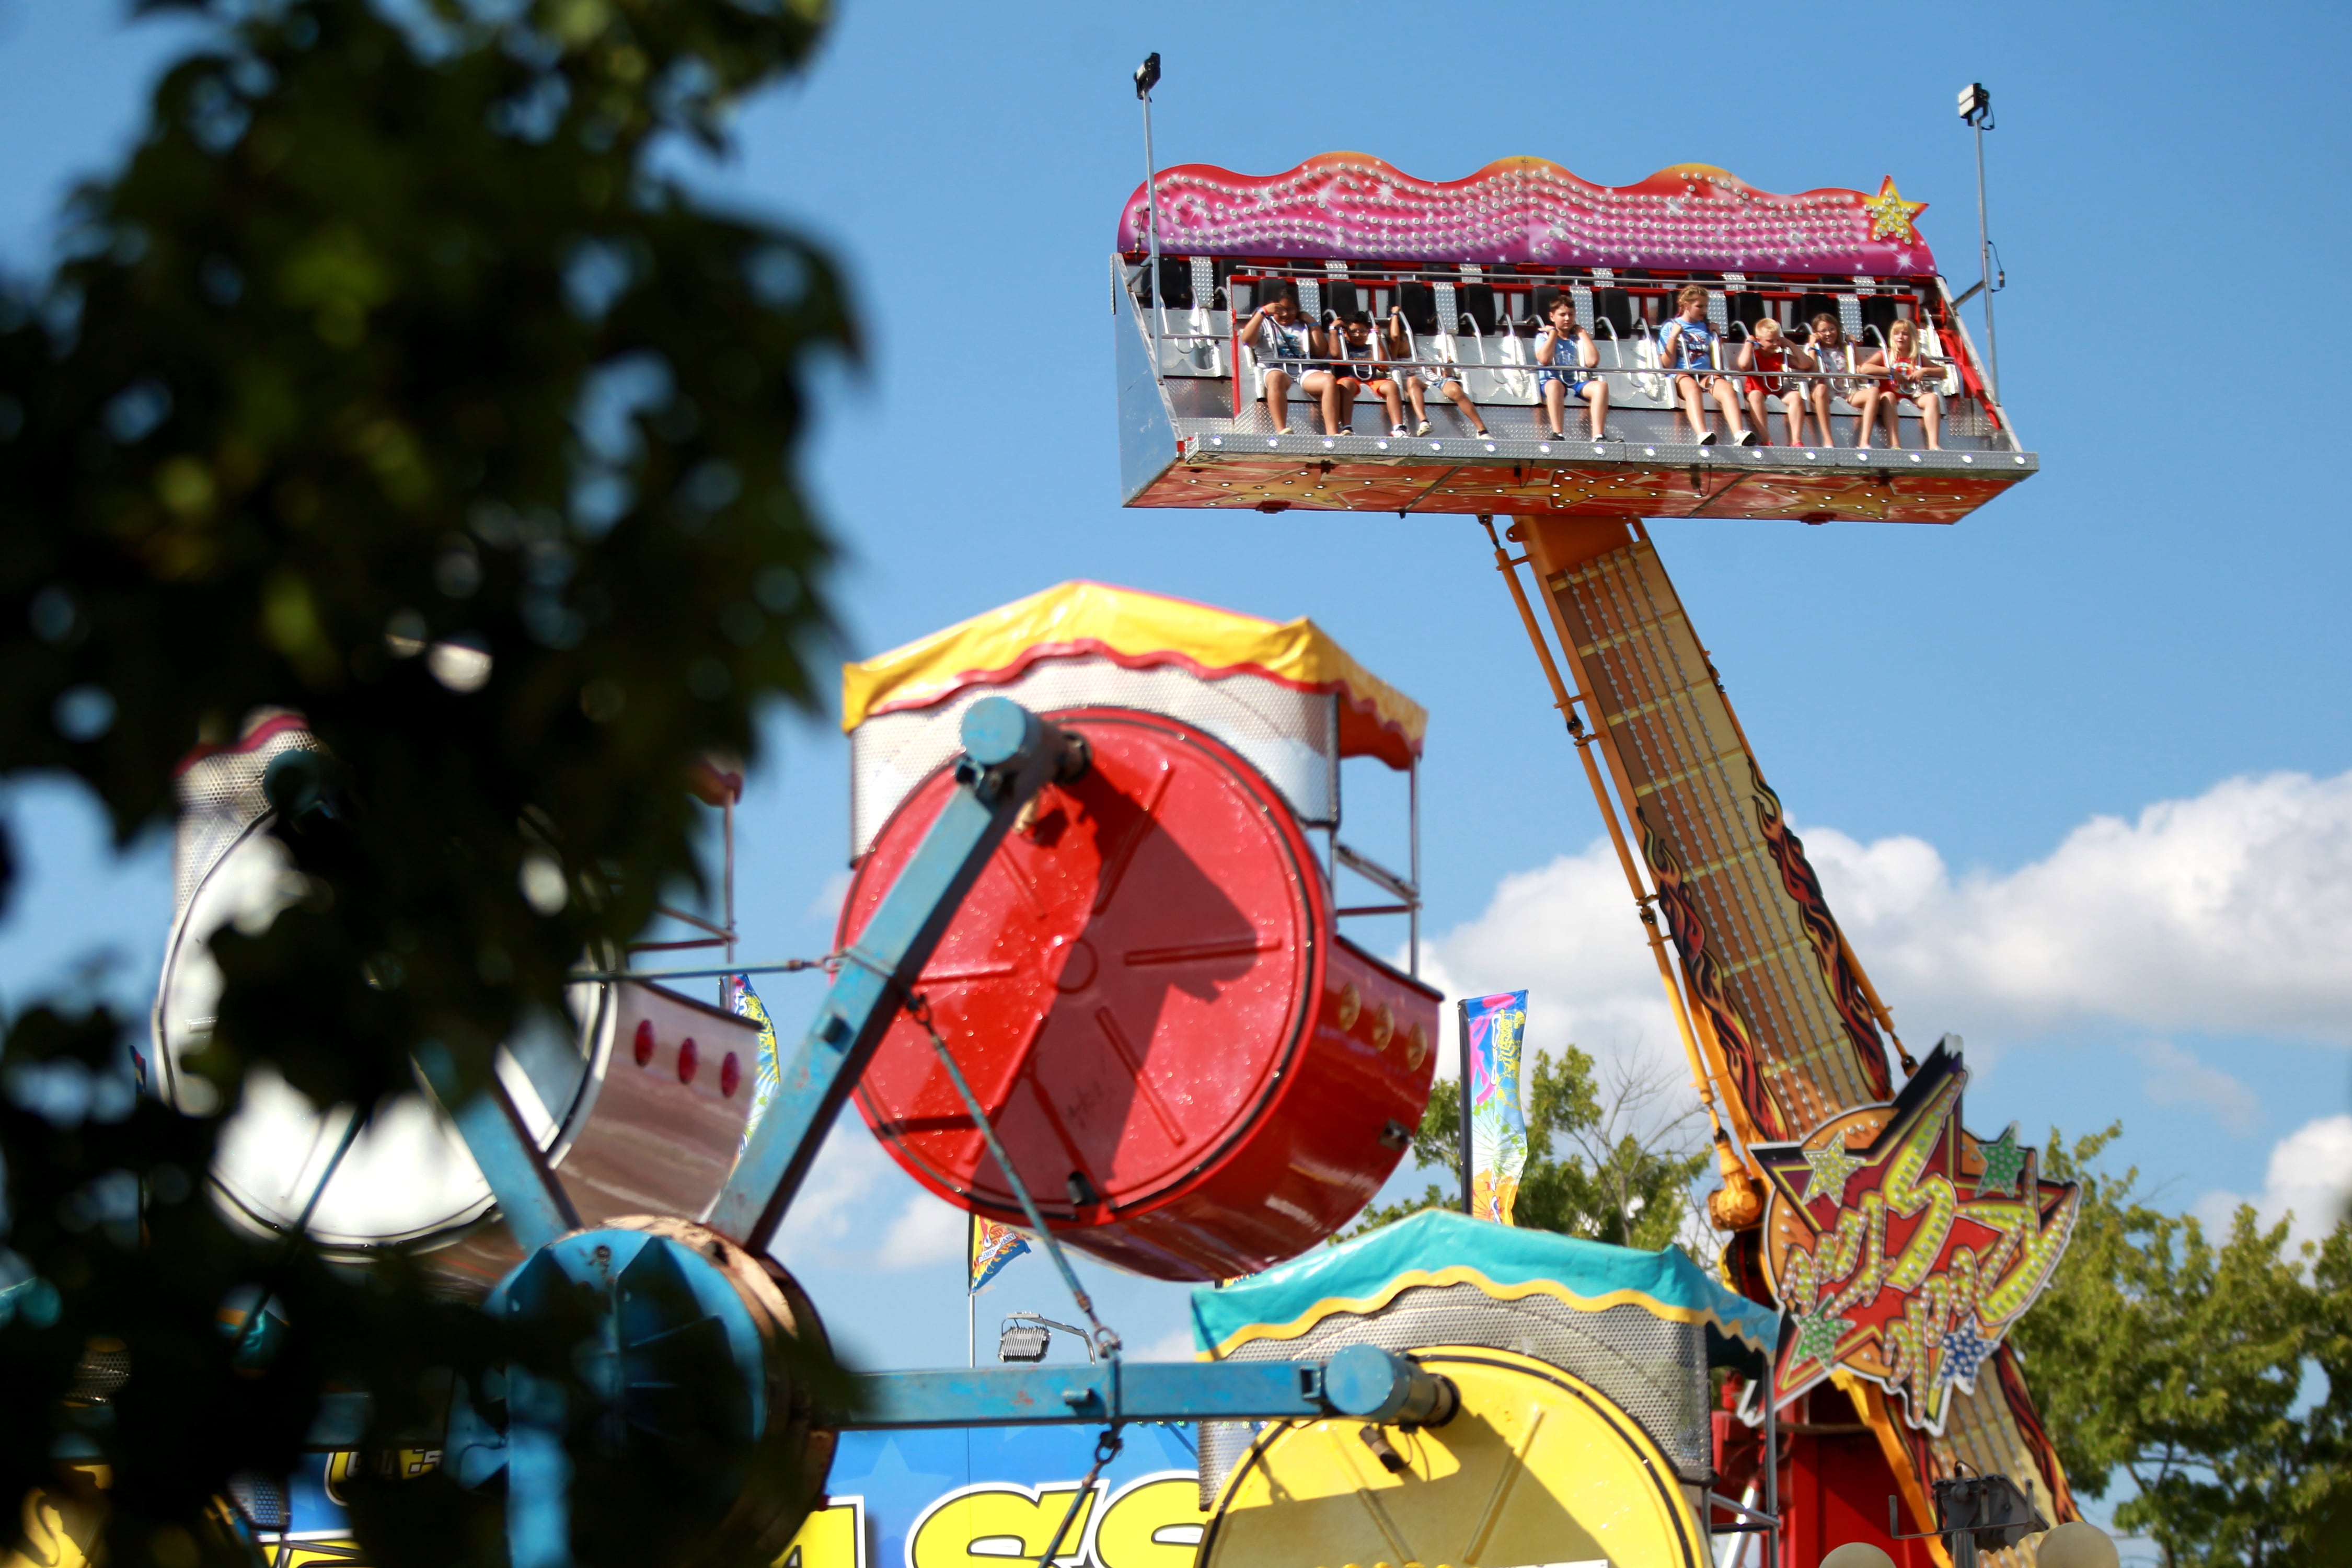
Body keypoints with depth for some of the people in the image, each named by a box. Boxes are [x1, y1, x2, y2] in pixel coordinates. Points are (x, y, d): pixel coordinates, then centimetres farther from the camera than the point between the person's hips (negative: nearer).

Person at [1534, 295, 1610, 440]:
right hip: (1552, 380, -3)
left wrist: (1582, 333, 8)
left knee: (1601, 385, -30)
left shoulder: (1580, 338, 20)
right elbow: (1544, 359, -10)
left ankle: (1598, 436, -43)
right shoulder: (1544, 337, 14)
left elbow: (1592, 362, 0)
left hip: (1579, 383, 3)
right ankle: (1558, 435, -52)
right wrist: (1554, 332, 3)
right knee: (1555, 385, -40)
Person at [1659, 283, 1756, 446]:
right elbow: (1667, 365, 2)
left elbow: (1716, 362, 21)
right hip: (1681, 375, -3)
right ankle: (1702, 435, -65)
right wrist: (1673, 336, -4)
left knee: (1726, 388, -32)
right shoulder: (1671, 327, 13)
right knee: (1692, 388, -40)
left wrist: (1716, 336, 15)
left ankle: (1740, 434, -55)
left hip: (1706, 374, 3)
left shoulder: (1706, 328, 23)